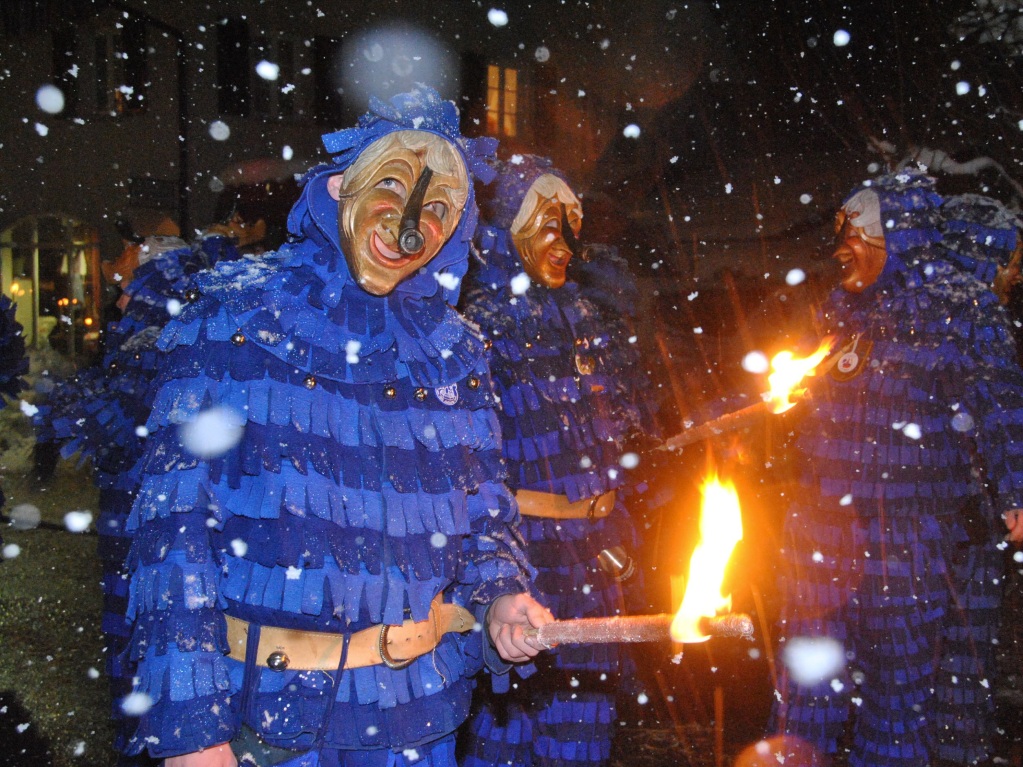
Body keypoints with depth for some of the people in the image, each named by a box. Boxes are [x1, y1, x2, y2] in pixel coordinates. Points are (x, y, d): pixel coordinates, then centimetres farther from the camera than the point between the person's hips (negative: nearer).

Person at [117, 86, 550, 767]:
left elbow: (482, 507, 9)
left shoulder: (452, 349, 3)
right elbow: (175, 515, -12)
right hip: (267, 694, -3)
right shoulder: (235, 315, -7)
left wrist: (500, 596, -12)